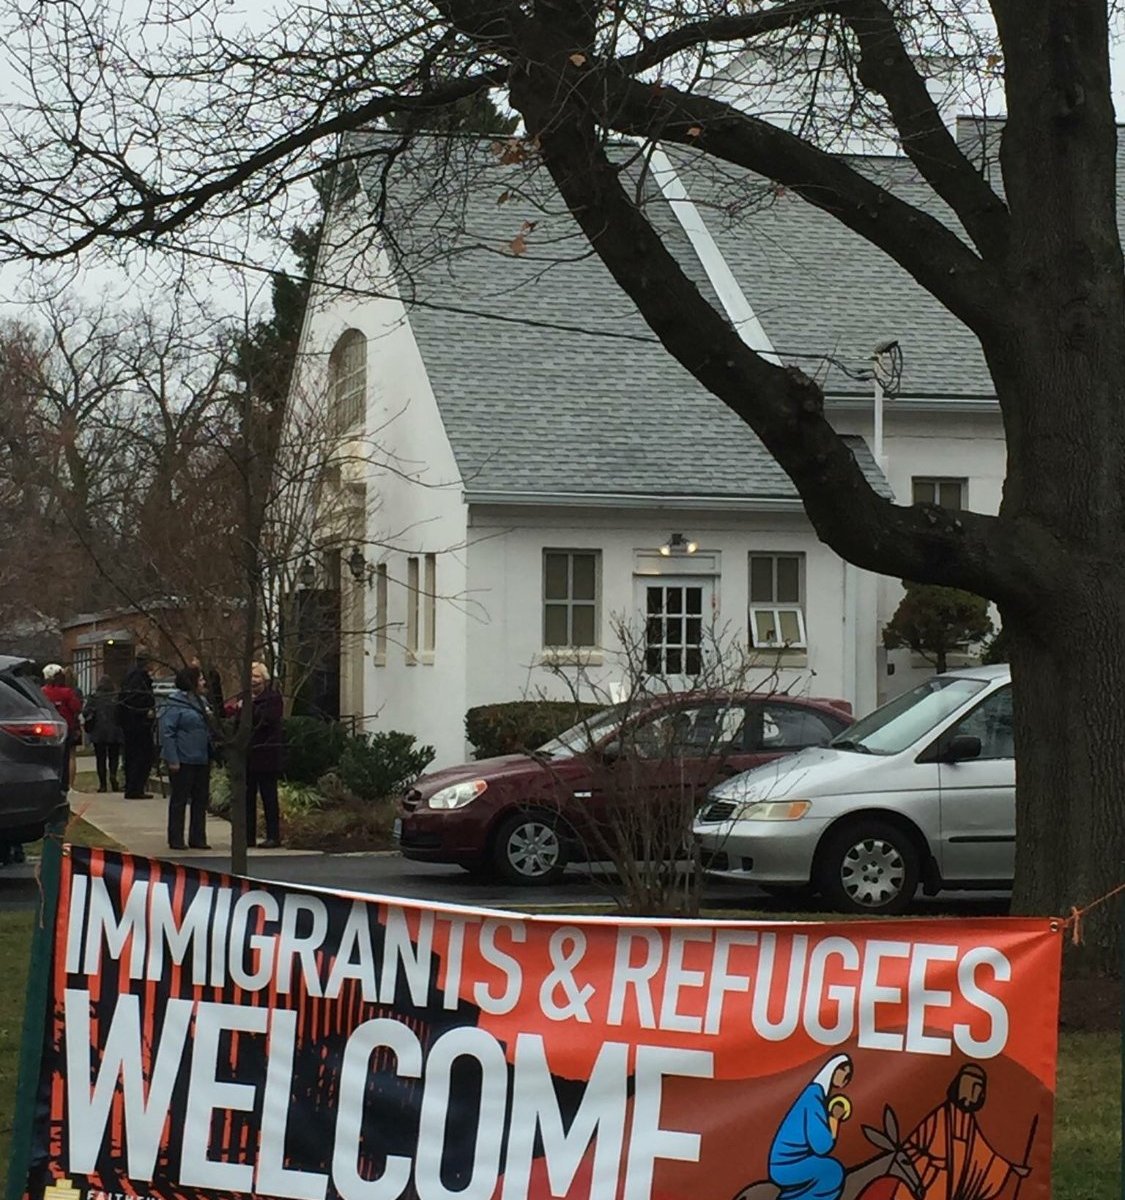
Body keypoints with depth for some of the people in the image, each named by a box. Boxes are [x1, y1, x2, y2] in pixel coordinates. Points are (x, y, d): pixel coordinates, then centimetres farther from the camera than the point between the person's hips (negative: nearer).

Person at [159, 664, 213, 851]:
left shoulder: (201, 702, 14)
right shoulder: (176, 704, -12)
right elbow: (166, 732, -15)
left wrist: (211, 755, 15)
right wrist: (172, 759, -19)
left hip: (202, 760, 8)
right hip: (183, 761, -8)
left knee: (201, 800, 10)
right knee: (179, 800, 0)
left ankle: (197, 838, 17)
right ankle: (176, 840, 6)